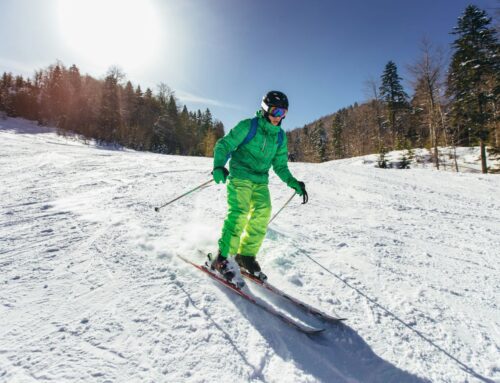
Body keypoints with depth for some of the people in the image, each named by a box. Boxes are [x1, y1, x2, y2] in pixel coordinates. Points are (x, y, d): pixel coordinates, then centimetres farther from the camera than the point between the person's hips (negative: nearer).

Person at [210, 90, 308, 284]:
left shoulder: (280, 136, 11)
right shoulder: (247, 126, -6)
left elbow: (280, 165, 16)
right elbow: (223, 145, -6)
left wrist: (293, 183, 2)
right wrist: (219, 166, -24)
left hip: (260, 181, 5)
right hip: (240, 176, -5)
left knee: (263, 213, -11)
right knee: (239, 213, -20)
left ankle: (246, 255, 4)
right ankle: (221, 258, -10)